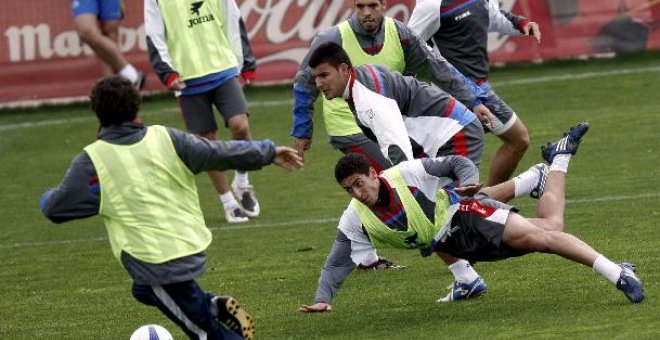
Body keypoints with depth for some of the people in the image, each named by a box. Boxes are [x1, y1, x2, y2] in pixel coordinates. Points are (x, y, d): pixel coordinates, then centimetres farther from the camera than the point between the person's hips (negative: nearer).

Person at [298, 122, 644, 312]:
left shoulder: (406, 174, -21)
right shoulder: (355, 221, -12)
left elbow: (456, 163, -12)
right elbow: (337, 263, -8)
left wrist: (469, 182, -34)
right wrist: (323, 299, -23)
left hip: (461, 211, -3)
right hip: (454, 245, 3)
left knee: (538, 235, -24)